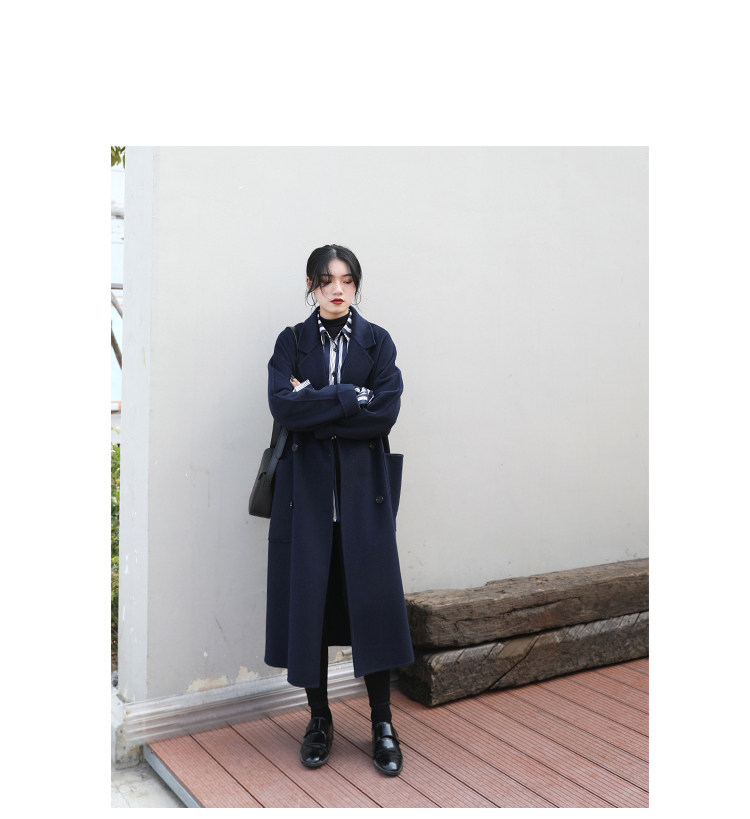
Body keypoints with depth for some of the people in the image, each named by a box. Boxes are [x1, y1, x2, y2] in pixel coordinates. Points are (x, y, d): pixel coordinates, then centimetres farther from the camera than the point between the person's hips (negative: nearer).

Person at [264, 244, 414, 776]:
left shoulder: (377, 341, 5)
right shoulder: (292, 342, 7)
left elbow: (386, 412, -9)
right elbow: (282, 405, -11)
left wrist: (314, 403, -10)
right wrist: (352, 398, -12)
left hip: (364, 487, 0)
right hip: (307, 487, 1)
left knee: (373, 599, 0)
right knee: (309, 600, 4)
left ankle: (383, 723, 16)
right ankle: (320, 720, 21)